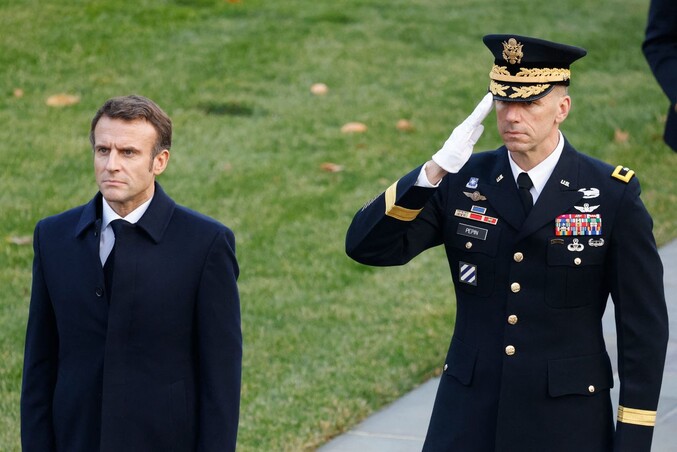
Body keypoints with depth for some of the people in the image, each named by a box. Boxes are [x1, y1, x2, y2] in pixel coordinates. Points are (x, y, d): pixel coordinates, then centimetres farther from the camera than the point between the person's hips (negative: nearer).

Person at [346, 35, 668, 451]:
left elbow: (645, 326, -4)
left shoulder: (613, 196, -7)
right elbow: (365, 246, -8)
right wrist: (434, 171, -20)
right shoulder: (462, 182, 0)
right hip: (469, 417, 2)